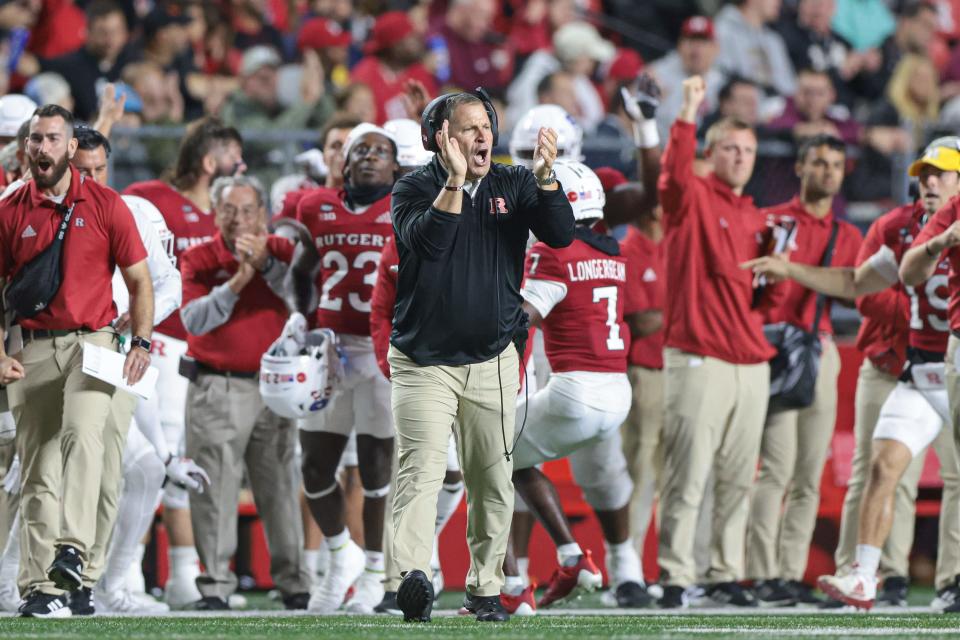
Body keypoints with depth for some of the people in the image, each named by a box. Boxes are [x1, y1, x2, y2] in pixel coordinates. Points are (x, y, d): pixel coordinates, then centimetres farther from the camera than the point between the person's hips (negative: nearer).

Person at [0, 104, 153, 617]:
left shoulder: (107, 206, 4)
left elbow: (139, 281, 8)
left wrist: (141, 342, -5)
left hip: (92, 340, -2)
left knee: (83, 434, -28)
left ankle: (73, 551, -39)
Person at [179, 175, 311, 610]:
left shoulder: (281, 252, 7)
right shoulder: (198, 259, 2)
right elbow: (194, 320, -11)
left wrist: (266, 264, -20)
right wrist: (236, 282, -21)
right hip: (217, 389, -2)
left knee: (280, 489, 6)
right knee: (215, 491, -5)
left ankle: (294, 585, 12)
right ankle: (215, 586, -2)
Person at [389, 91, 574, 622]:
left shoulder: (513, 185, 4)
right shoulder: (414, 189, -4)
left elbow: (560, 235, -10)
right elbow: (427, 243, -24)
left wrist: (544, 176, -25)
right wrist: (455, 180, -35)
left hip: (493, 362, 4)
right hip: (424, 363, -4)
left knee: (493, 480, 8)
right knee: (422, 469, -19)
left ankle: (484, 587, 20)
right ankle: (413, 578, -35)